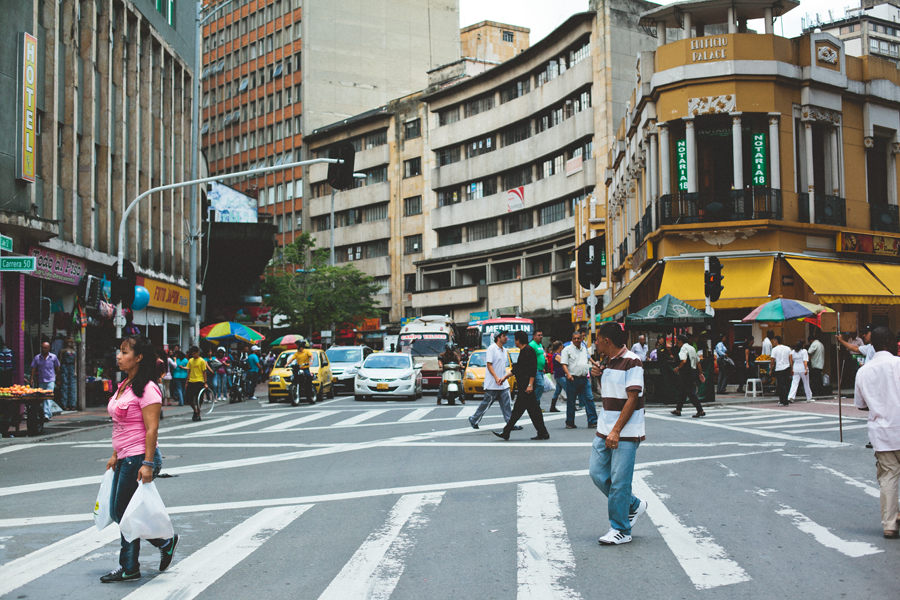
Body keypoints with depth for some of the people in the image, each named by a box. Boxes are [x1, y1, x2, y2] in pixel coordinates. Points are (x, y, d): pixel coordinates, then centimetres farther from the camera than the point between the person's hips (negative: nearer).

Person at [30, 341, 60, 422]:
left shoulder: (53, 357, 4)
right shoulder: (37, 358, 7)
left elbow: (57, 368, 12)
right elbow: (33, 368, 6)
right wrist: (32, 378, -4)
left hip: (50, 380, -3)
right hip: (41, 381, 3)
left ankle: (47, 414, -23)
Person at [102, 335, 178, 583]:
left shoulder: (147, 389, -16)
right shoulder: (124, 386, 13)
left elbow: (152, 429, -20)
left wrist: (147, 463, -24)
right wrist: (115, 455, 20)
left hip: (139, 459, -10)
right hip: (125, 459, 10)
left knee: (125, 512, -1)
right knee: (117, 512, 12)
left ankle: (129, 568, 13)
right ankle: (166, 543, 23)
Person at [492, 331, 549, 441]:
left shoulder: (528, 350, -12)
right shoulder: (523, 351, 20)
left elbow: (533, 369, -19)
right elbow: (516, 369, 27)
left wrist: (530, 385, -23)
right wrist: (505, 377, 27)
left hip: (526, 386, -10)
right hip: (523, 386, 10)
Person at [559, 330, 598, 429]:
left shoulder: (584, 349, 18)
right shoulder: (567, 349, 0)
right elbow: (564, 364, -9)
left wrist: (588, 375, 22)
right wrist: (568, 374, -23)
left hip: (584, 379, 5)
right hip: (573, 379, -5)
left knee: (589, 399, -2)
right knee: (571, 402, 2)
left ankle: (592, 421, -1)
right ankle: (570, 423, 11)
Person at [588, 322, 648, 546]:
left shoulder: (632, 362, -14)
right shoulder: (609, 363, 13)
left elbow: (632, 399, -18)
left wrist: (616, 431, -22)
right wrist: (600, 375, 5)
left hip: (625, 434, -9)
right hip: (605, 431, 9)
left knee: (619, 481, -5)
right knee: (597, 473, 8)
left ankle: (621, 531, 7)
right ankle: (633, 505, 26)